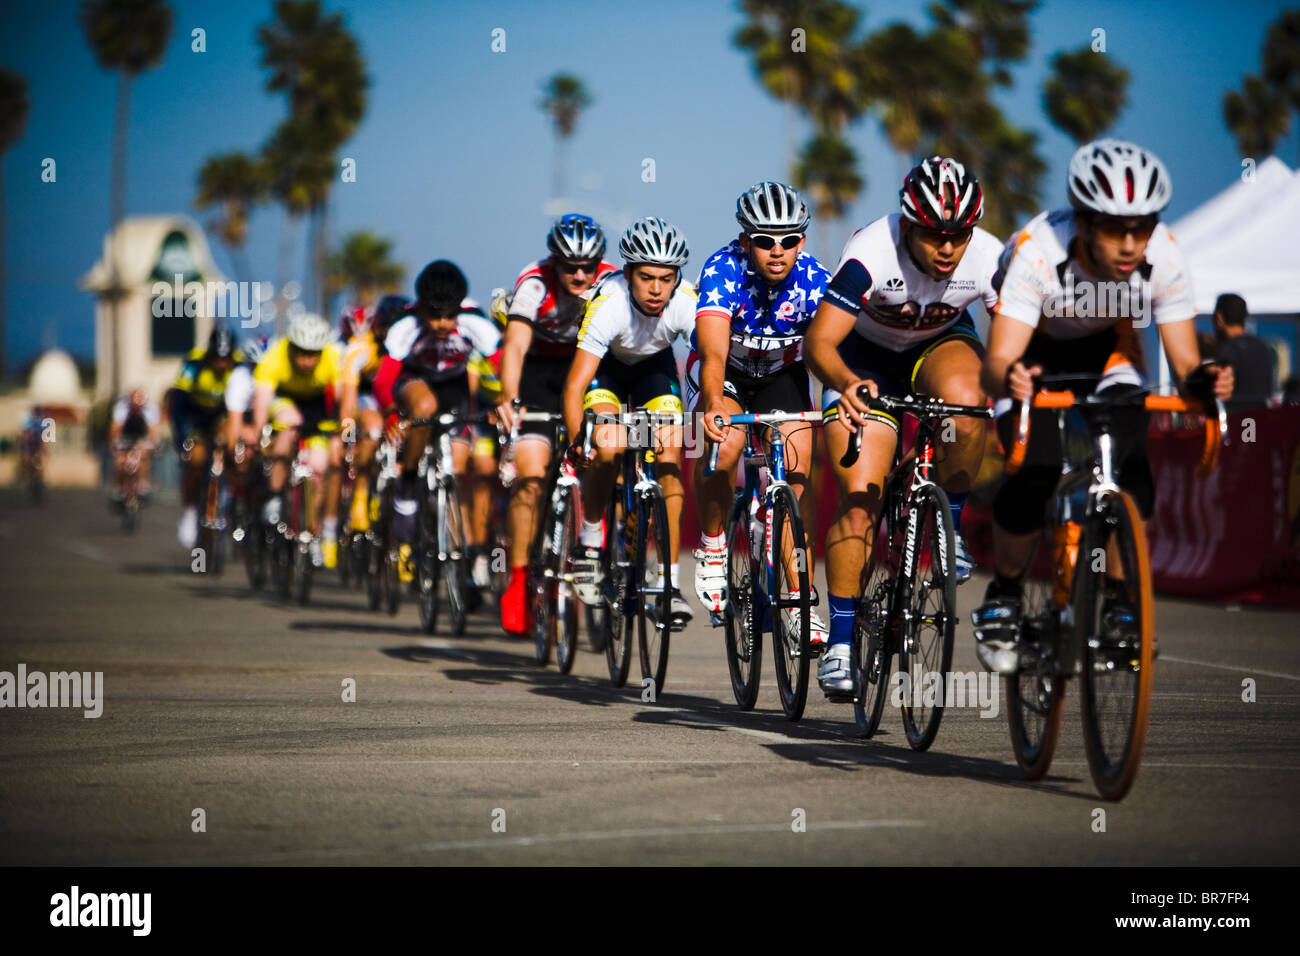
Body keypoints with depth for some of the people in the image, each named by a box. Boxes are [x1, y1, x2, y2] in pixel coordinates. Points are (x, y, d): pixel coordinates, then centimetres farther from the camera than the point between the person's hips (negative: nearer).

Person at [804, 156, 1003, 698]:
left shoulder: (988, 259, -27)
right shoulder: (871, 253, -34)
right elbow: (819, 340, -40)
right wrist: (846, 385, -60)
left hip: (941, 343, 2)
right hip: (867, 356, -2)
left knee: (967, 399, -35)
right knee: (859, 504, -13)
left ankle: (949, 527, -11)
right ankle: (840, 643, -2)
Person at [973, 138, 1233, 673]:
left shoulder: (1164, 260, -30)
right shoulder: (1037, 252, -38)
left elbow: (1184, 364, -26)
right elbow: (995, 365, -42)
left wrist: (1204, 382, -49)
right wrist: (1009, 379, -65)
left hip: (1108, 350, 2)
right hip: (1035, 352, -2)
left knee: (1131, 469, -21)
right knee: (1034, 474, -23)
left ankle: (1120, 599, -1)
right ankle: (1003, 594, 3)